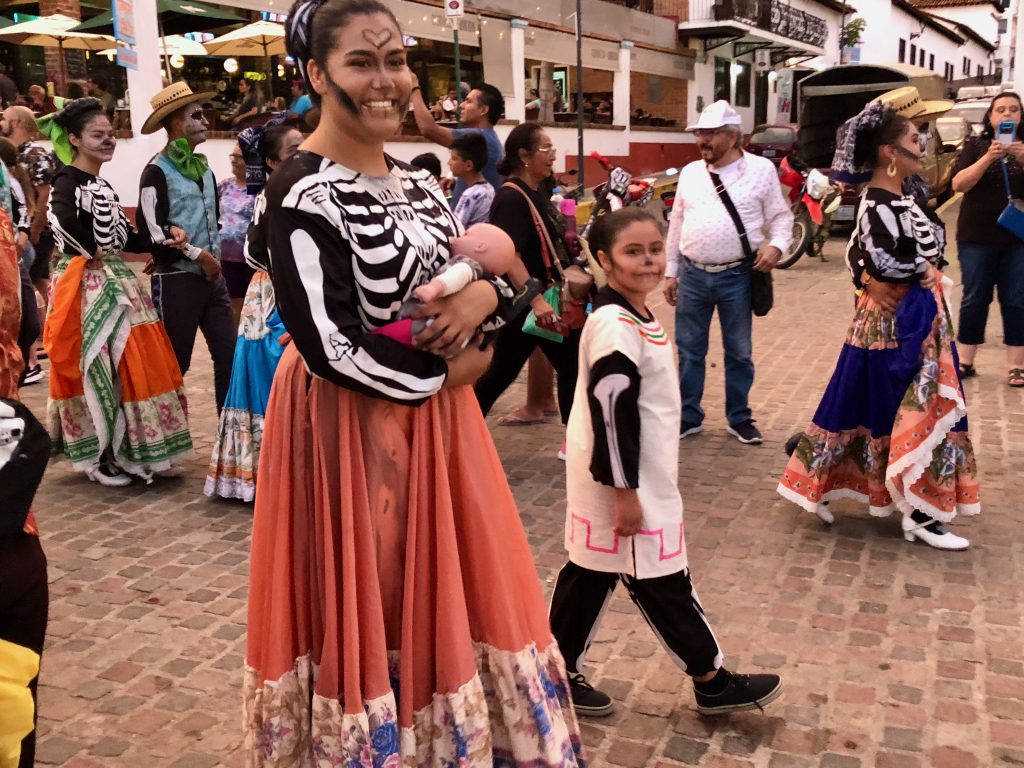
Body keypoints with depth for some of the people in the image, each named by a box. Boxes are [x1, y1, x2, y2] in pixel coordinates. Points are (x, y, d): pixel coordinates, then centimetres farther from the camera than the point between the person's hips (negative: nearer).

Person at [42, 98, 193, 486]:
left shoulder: (102, 186, 17)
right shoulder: (69, 181, -11)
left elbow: (125, 239, 14)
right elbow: (64, 219, -34)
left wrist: (165, 235, 1)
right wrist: (90, 251, -23)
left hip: (116, 282, 9)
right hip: (87, 287, -9)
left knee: (131, 364, 11)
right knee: (97, 367, -2)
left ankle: (126, 448, 23)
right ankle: (99, 455, 10)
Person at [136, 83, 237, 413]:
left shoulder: (203, 167, 14)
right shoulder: (157, 171, -10)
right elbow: (152, 234, -17)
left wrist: (214, 256, 11)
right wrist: (197, 255, -13)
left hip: (212, 276, 7)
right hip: (176, 281, -7)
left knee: (229, 352, 6)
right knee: (175, 363, 3)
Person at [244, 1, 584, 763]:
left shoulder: (417, 181, 7)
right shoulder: (302, 194, -17)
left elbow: (482, 270, 14)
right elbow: (329, 347, -23)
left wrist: (485, 294, -10)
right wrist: (444, 373, -12)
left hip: (434, 416, 8)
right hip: (349, 426, -8)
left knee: (445, 593, 17)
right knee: (364, 607, 7)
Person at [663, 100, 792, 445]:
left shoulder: (760, 169, -2)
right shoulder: (690, 173, 8)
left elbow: (781, 216, 3)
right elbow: (676, 225, 12)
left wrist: (776, 245, -17)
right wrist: (671, 272, 11)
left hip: (737, 275, -3)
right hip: (693, 274, 3)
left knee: (739, 351, 9)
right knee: (689, 349, 9)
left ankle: (739, 418, 23)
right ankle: (688, 417, 22)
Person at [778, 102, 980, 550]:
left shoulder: (882, 200, 9)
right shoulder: (885, 206, -21)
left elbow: (856, 254, 12)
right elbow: (893, 266, -27)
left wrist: (869, 281, -6)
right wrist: (926, 272, -9)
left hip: (890, 315, 10)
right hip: (901, 320, -10)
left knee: (867, 408, 16)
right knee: (919, 412, -1)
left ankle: (817, 487, 27)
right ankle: (921, 515, 10)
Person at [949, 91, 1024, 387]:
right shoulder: (976, 145, 4)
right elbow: (958, 184, -9)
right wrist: (989, 157, -21)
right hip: (977, 237, -1)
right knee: (974, 299, 5)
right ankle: (965, 361, 13)